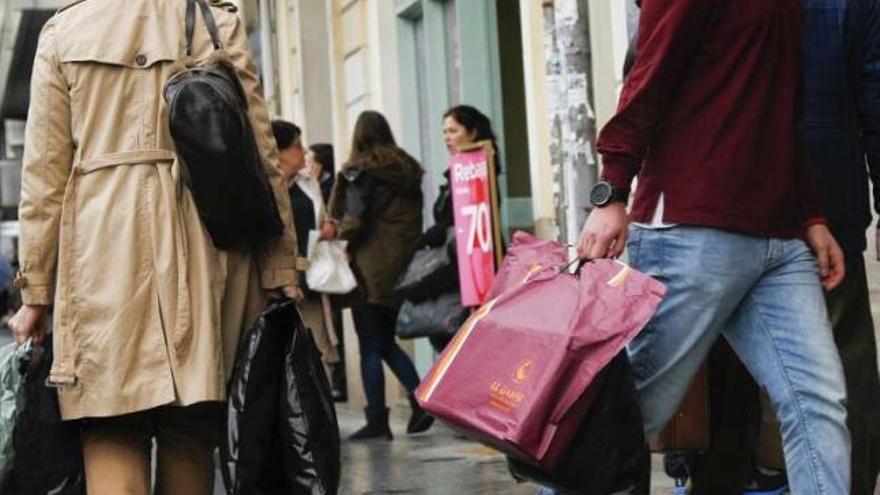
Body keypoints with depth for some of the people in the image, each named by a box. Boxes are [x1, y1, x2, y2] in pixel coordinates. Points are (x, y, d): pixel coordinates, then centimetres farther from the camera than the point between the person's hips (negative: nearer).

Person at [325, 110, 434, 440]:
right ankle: (421, 401, 4)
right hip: (404, 265, 7)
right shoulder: (408, 170, 11)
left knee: (370, 347, 0)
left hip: (371, 268, -6)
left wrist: (338, 231, 5)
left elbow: (354, 220, -14)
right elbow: (415, 219, 10)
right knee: (387, 342, 17)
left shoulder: (359, 172, -8)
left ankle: (377, 420, 1)